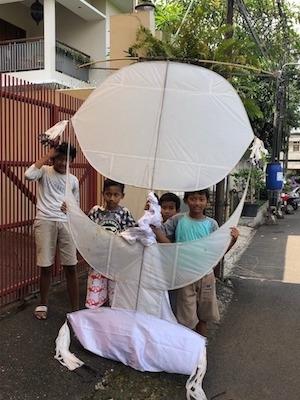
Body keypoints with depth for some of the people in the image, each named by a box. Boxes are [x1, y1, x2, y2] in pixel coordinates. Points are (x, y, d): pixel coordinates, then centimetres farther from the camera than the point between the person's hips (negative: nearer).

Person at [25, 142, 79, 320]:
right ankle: (43, 304, 26)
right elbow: (29, 175, -21)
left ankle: (76, 308, 10)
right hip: (45, 222, -2)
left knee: (71, 266, 2)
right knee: (46, 266, 5)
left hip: (66, 223, 2)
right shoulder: (45, 171, 3)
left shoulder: (73, 180, 11)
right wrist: (48, 155, -12)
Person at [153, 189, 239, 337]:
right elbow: (165, 241, -11)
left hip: (205, 276, 2)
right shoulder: (178, 220, -6)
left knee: (203, 317, 17)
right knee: (187, 319, 6)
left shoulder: (211, 224, -3)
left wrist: (233, 240, -16)